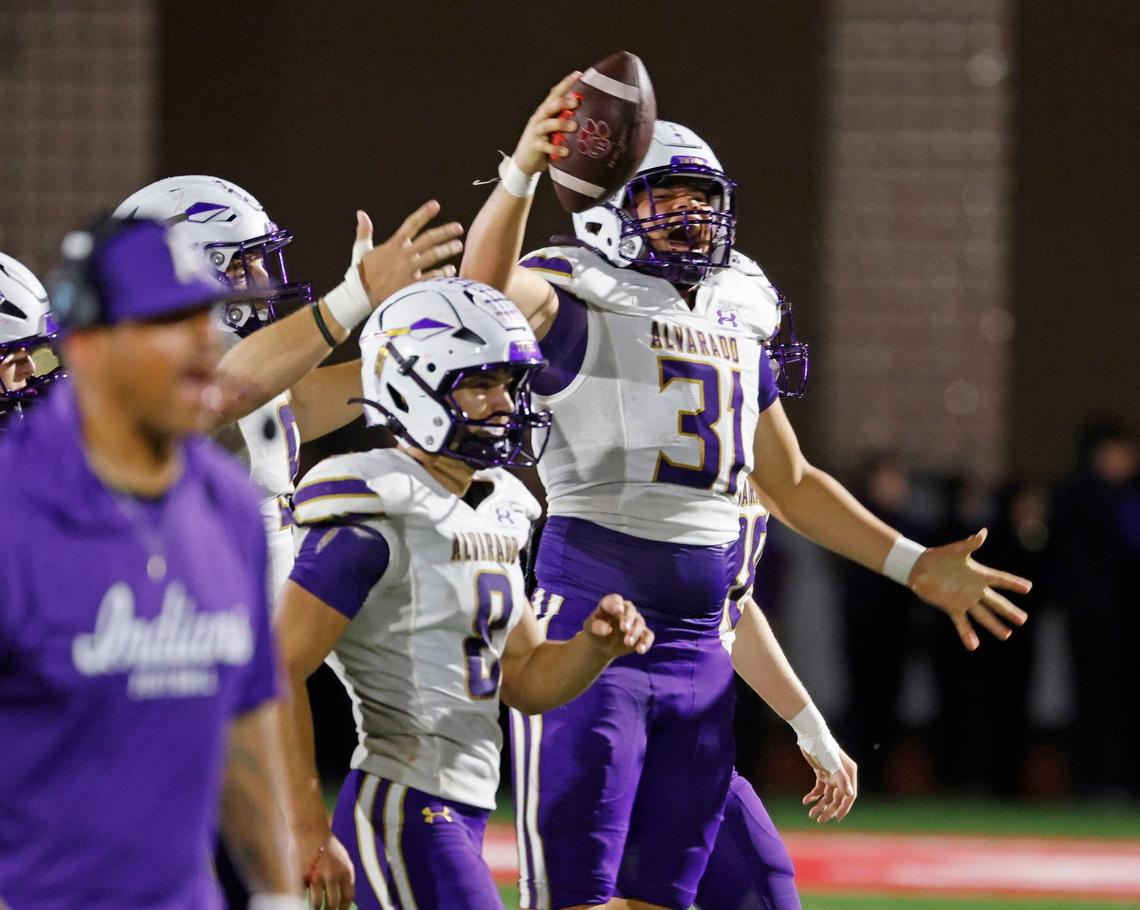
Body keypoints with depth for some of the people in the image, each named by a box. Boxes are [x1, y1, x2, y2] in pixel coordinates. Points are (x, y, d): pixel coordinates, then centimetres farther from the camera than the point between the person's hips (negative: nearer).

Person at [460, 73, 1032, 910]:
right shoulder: (580, 305, -3)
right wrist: (524, 172, -43)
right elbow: (489, 291, -27)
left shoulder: (740, 324, 18)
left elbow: (790, 483, 30)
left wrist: (914, 566, 27)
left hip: (698, 647, 7)